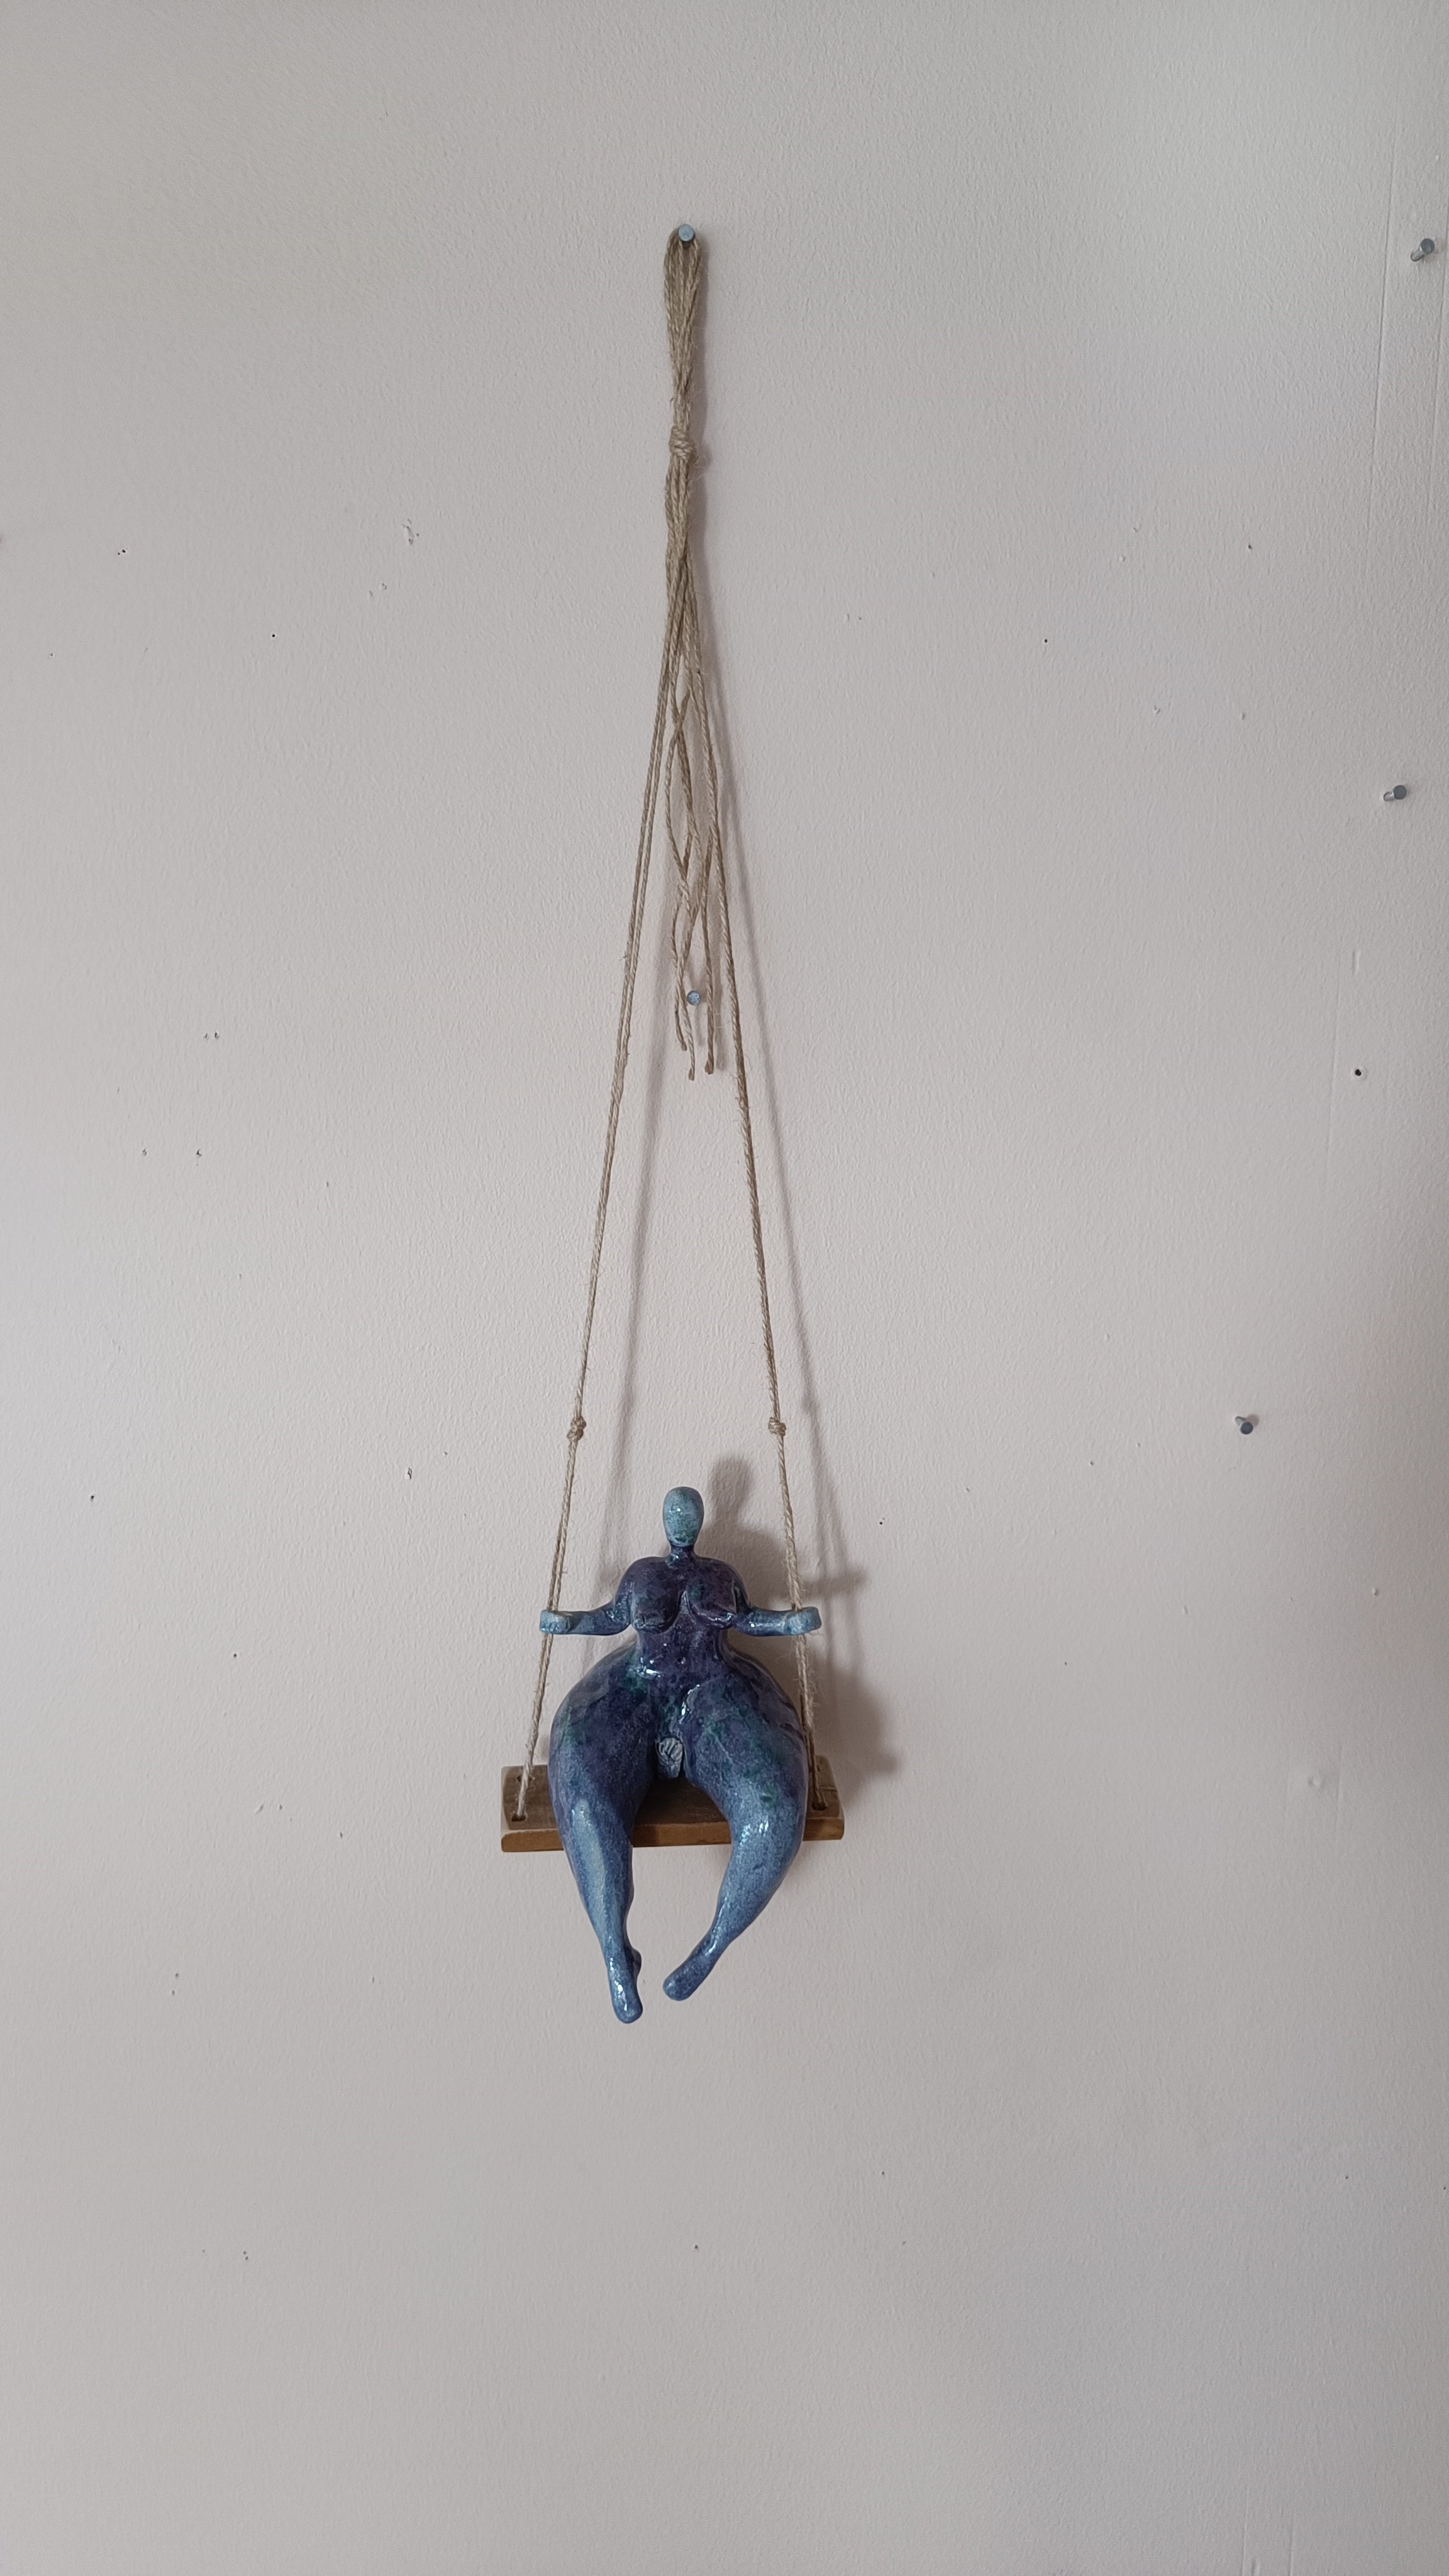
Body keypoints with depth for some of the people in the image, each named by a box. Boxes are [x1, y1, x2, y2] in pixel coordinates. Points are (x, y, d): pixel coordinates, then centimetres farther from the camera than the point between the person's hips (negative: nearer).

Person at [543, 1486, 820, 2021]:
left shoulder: (721, 1575, 14)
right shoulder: (642, 1574, 13)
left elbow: (746, 1620, 21)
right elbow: (613, 1618, 20)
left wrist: (790, 1622, 5)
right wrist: (569, 1622, 4)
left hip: (715, 1696, 0)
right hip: (640, 1695, 0)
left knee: (774, 1812, -28)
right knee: (588, 1804, -31)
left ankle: (714, 1946, -14)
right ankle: (615, 1951, -22)